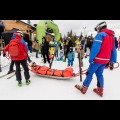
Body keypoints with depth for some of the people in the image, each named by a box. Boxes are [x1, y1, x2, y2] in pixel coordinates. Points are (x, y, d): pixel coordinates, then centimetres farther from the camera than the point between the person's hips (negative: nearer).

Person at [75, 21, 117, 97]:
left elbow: (95, 48, -21)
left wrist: (91, 58, -18)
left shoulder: (100, 35, -11)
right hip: (105, 60, 8)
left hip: (98, 59, -7)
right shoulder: (112, 36, 13)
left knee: (90, 73, 2)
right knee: (99, 74, 17)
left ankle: (84, 88, 11)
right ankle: (100, 90, 21)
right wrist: (113, 60, 20)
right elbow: (113, 50, 15)